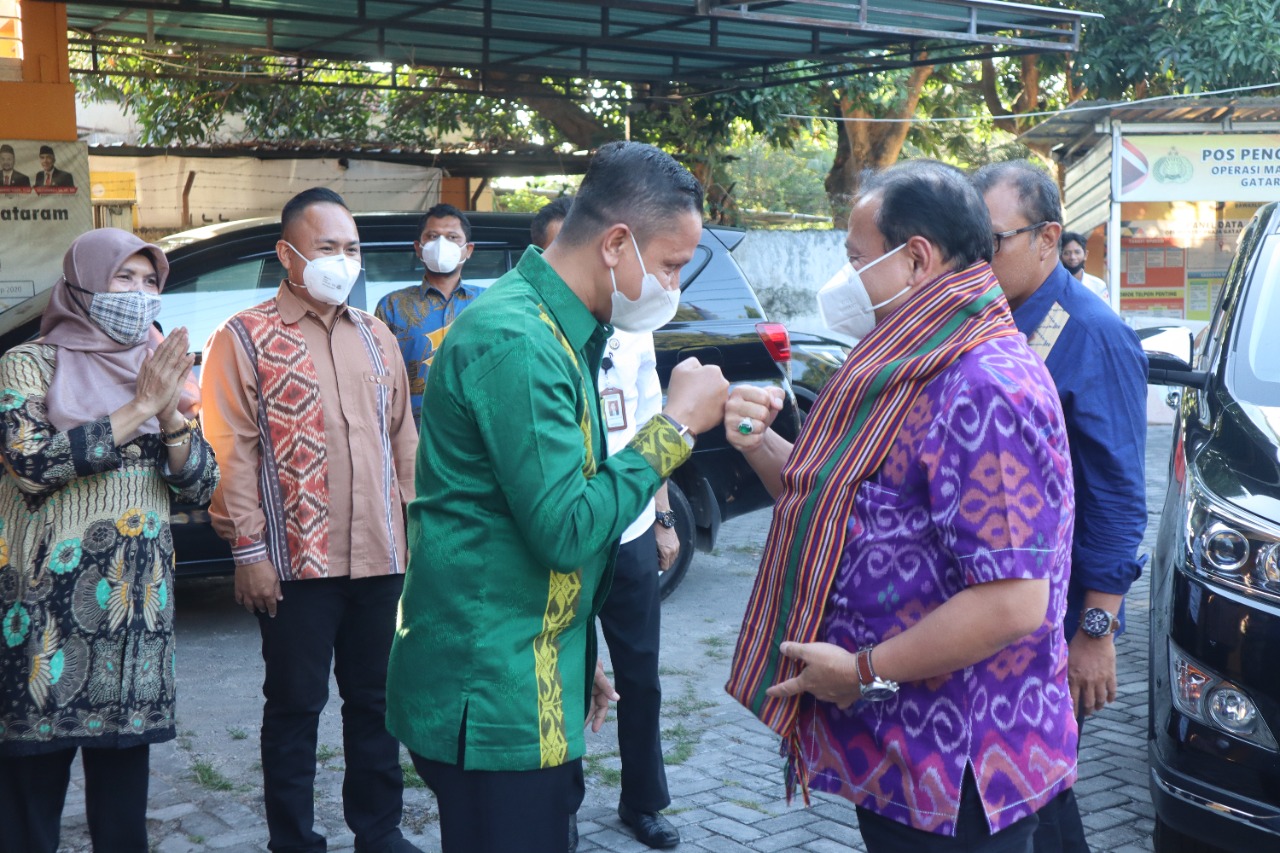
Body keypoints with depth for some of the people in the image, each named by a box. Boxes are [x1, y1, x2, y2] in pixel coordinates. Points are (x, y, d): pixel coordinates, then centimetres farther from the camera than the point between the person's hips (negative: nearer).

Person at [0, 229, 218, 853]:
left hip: (139, 600, 4)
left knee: (125, 758, 8)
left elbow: (200, 486, 8)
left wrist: (170, 416, -10)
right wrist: (139, 409, -16)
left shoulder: (159, 369, 12)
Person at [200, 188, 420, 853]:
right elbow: (231, 451, -8)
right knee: (295, 706, 7)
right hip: (296, 562, -5)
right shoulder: (245, 338, -4)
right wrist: (247, 548, -12)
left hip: (380, 556, 5)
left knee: (376, 699, 14)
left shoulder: (375, 336, 13)